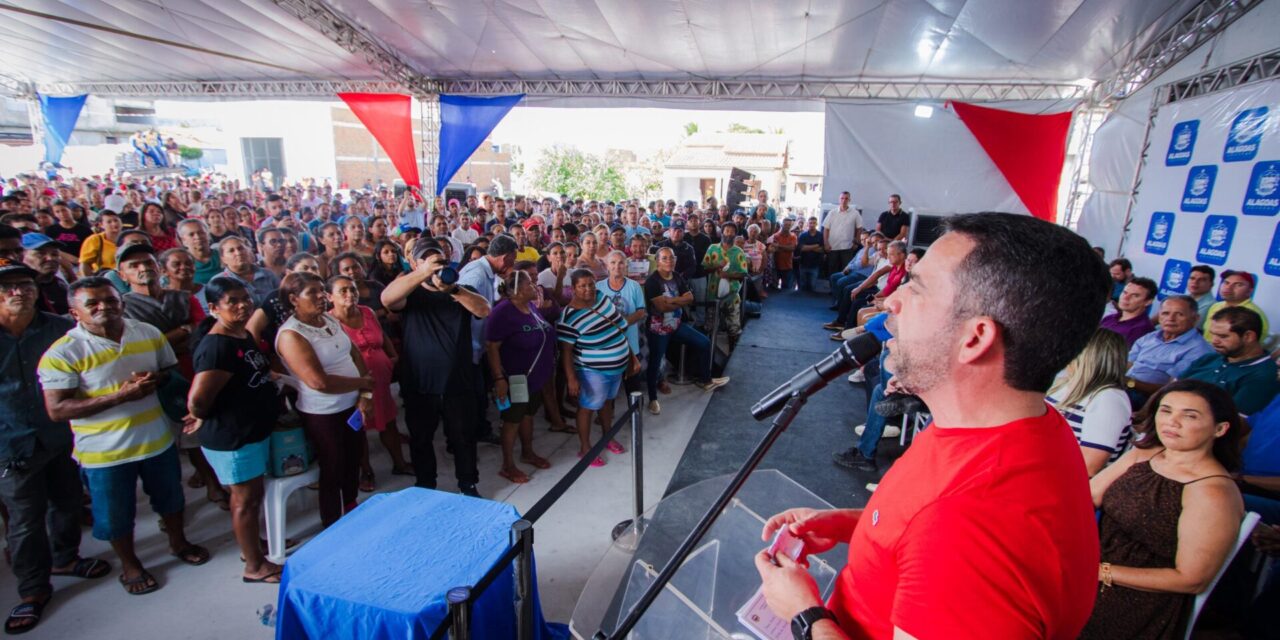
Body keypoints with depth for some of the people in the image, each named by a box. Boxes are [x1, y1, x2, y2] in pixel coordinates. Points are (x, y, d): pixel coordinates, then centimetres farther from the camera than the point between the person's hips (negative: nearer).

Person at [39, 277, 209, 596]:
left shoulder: (149, 334, -3)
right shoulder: (62, 353, -16)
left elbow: (173, 369, 8)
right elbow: (57, 409, -19)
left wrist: (156, 379, -15)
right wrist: (120, 395, -28)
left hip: (157, 439, 4)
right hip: (104, 451, -3)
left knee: (170, 497, 22)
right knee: (116, 514, 15)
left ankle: (178, 542, 47)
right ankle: (129, 565, 39)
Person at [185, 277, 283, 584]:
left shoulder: (245, 335, 4)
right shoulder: (216, 346, -26)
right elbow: (196, 402, -28)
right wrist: (207, 421, -10)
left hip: (255, 430, 9)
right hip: (232, 438, -9)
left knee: (249, 494, 23)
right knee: (247, 498, 6)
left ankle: (251, 544, 42)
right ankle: (254, 566, 23)